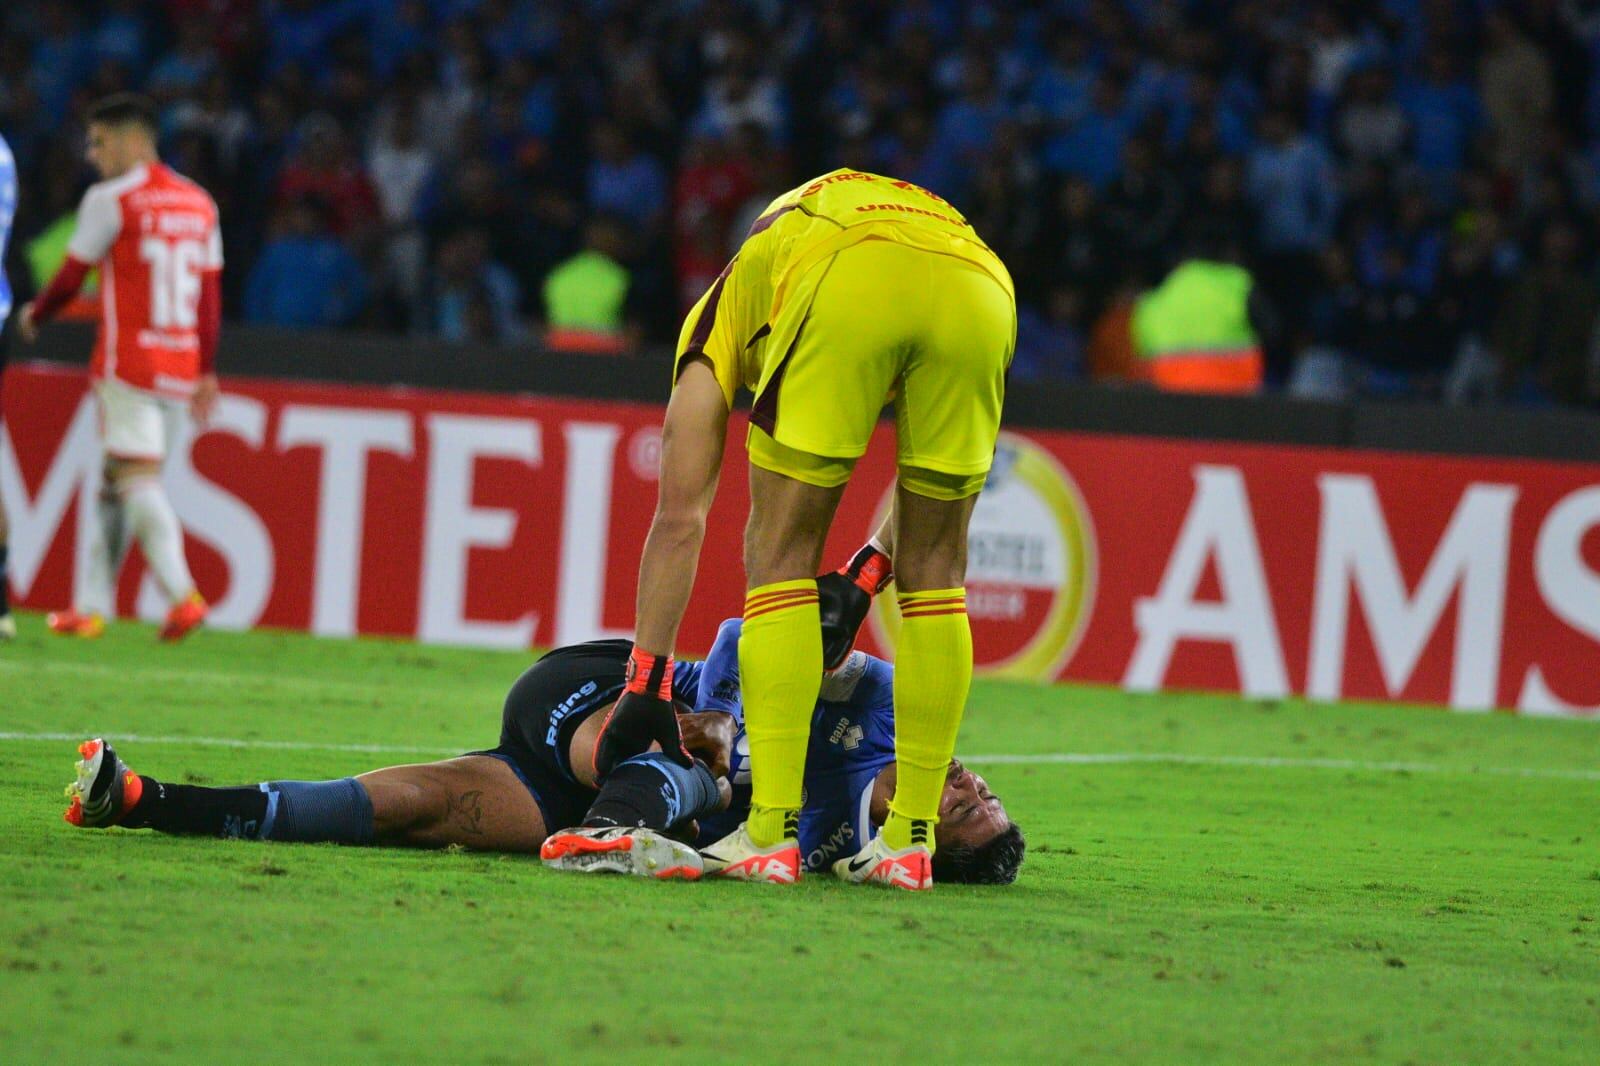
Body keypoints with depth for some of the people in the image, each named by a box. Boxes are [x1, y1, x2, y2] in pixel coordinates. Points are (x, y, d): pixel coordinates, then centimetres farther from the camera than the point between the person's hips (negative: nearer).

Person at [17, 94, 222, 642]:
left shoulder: (111, 200, -7)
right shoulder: (199, 203, 12)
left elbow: (71, 277, 0)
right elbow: (210, 294, 12)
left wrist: (35, 315, 19)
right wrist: (207, 373, 15)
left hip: (128, 364, -7)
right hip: (181, 366, 7)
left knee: (137, 476, -10)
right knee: (117, 479, 12)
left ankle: (182, 593, -25)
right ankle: (92, 606, 13)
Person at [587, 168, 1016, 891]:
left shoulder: (725, 313, 35)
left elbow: (680, 517, 27)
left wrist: (646, 682, 26)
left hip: (846, 289, -3)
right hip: (981, 286, 3)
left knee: (781, 560, 12)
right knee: (933, 572, 18)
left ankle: (770, 833, 5)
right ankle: (911, 837, 19)